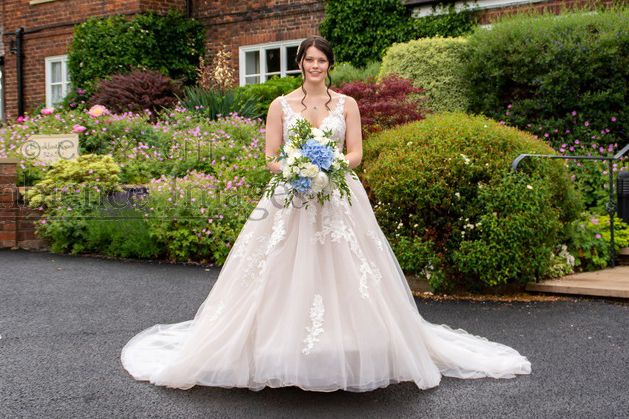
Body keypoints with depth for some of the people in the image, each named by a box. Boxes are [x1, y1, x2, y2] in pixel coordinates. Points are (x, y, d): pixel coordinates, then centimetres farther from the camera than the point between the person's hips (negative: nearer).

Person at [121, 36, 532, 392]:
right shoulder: (281, 105, 6)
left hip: (338, 199, 0)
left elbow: (356, 153, 4)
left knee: (342, 277, -2)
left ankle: (348, 352, 10)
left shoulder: (347, 104, 8)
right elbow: (270, 158, 3)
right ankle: (282, 353, 7)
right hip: (290, 199, 0)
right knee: (285, 278, -3)